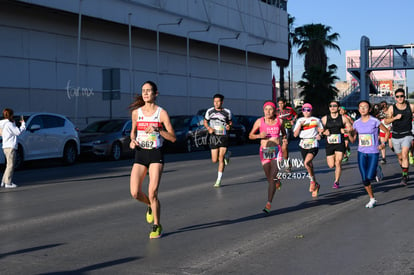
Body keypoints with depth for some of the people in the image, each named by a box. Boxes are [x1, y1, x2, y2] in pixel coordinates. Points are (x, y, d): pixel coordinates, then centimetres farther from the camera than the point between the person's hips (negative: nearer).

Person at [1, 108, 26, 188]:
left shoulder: (5, 124, 16)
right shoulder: (9, 124, -13)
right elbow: (18, 132, -13)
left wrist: (13, 123, 17)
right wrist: (23, 124, -1)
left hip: (6, 147, 10)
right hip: (10, 147, -10)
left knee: (9, 165, 16)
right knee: (10, 165, -8)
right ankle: (8, 183, -8)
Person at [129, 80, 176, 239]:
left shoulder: (162, 113, -4)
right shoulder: (136, 112, 6)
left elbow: (173, 138, -5)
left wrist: (157, 130, -20)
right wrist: (132, 140, 0)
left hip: (156, 155, -3)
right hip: (140, 154, 3)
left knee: (152, 193, -11)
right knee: (135, 193, -7)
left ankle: (157, 226, 10)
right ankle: (150, 206, 28)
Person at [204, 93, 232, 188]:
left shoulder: (227, 112, 1)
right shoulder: (210, 111, 2)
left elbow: (230, 121, 14)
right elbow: (205, 121, 14)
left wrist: (229, 126, -9)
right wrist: (209, 128, -6)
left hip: (224, 136, -1)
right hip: (214, 136, 2)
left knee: (221, 158, -8)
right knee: (214, 160, -2)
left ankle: (219, 180, 2)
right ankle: (226, 154, 32)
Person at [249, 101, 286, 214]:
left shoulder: (279, 121, 3)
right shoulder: (260, 121, 0)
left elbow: (284, 133, 20)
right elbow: (250, 135, 7)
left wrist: (284, 139, -1)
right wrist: (259, 135, -11)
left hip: (276, 150, -1)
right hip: (264, 150, 1)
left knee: (273, 177, -15)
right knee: (269, 178, 9)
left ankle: (268, 204, -13)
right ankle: (277, 180, 48)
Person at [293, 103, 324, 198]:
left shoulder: (316, 120, 3)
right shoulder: (300, 120, 10)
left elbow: (321, 130, 12)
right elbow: (295, 134, 4)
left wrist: (319, 135, -10)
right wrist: (300, 125, -9)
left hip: (313, 145, -4)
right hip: (303, 145, 4)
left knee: (307, 162, -26)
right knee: (309, 165, 11)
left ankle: (312, 180, -6)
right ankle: (315, 186, 27)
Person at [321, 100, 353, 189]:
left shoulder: (343, 118, 2)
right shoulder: (324, 119, 3)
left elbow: (350, 128, 10)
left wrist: (345, 130, -10)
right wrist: (324, 132, -11)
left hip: (340, 144, -1)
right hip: (329, 144, 1)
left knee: (338, 163, -10)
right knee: (331, 165, 1)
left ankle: (336, 182, 3)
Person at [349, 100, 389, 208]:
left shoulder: (375, 121, -10)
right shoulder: (356, 123, 2)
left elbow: (387, 131, 3)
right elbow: (353, 140, 8)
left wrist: (383, 143, -8)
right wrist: (349, 133, -11)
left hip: (373, 152, -4)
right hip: (361, 153, 4)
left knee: (370, 177, -11)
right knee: (364, 179, 1)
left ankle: (376, 170, 26)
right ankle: (372, 199, 18)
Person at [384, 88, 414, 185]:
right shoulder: (392, 108, -4)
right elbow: (386, 121, -9)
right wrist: (395, 117, -23)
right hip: (396, 136, 2)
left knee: (404, 155, -20)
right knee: (400, 157, 15)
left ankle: (404, 177, -19)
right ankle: (405, 172, 38)